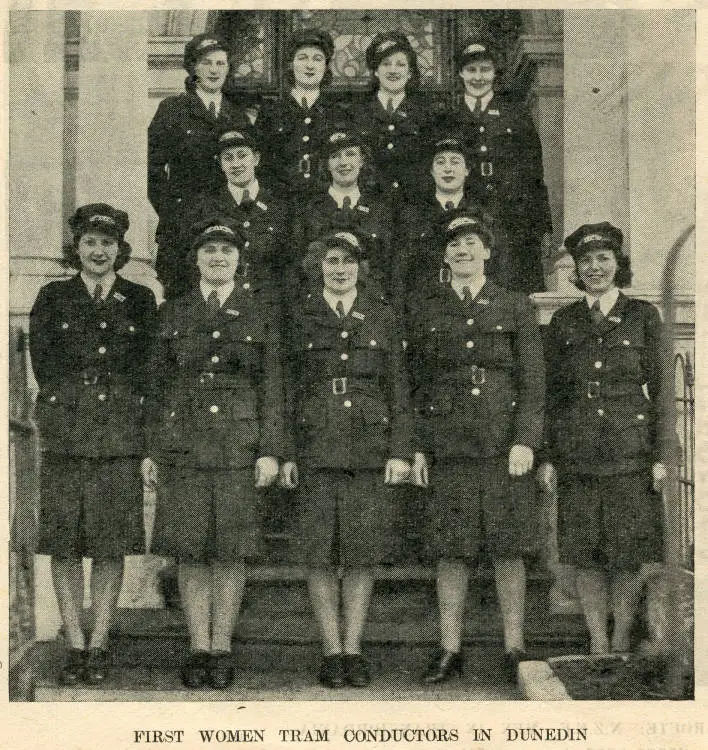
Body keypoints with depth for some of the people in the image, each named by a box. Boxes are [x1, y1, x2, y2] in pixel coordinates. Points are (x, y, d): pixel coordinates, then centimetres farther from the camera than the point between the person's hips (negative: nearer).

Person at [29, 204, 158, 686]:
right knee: (64, 545, 0)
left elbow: (148, 369, 8)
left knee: (111, 546, 0)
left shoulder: (140, 300, 11)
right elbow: (44, 365, 7)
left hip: (120, 435, 0)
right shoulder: (52, 298, 12)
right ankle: (76, 647, 8)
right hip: (64, 437, 0)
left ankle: (99, 647, 9)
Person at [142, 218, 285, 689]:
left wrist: (270, 450, -5)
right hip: (182, 440, 2)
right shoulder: (174, 312, 12)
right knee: (188, 547, 2)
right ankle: (199, 649, 12)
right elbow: (158, 384, 11)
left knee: (231, 548, 1)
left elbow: (272, 384, 3)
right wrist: (151, 450, 5)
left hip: (238, 441, -1)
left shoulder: (261, 310, 7)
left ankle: (222, 650, 11)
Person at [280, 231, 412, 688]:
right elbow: (286, 390, 7)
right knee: (320, 554, 0)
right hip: (315, 448, 0)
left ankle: (353, 651, 13)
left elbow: (398, 389, 8)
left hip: (370, 448, 1)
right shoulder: (299, 317, 8)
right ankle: (332, 652, 11)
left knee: (363, 552, 2)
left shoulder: (382, 316, 10)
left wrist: (400, 451, 0)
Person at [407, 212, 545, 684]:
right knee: (451, 550, 2)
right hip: (447, 445, 1)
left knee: (509, 548, 2)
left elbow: (533, 380, 2)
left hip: (504, 443, -1)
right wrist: (415, 446, 2)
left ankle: (515, 649, 12)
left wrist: (526, 441, -9)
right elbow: (415, 380, 9)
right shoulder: (424, 307, 11)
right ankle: (451, 651, 12)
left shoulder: (516, 308, 7)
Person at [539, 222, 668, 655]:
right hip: (577, 453, 2)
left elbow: (659, 389, 4)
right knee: (585, 554, 3)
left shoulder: (643, 316, 5)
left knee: (628, 553, 1)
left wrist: (660, 456, -3)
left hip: (630, 451, -1)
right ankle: (598, 643, 13)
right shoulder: (564, 322, 10)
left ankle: (622, 640, 15)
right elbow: (551, 393, 10)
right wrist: (547, 455, 3)